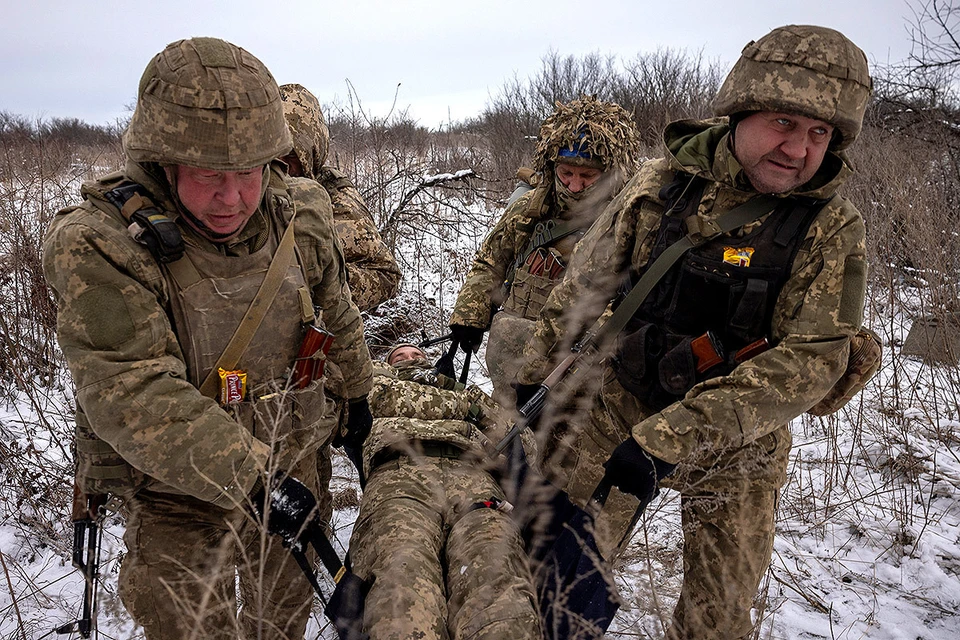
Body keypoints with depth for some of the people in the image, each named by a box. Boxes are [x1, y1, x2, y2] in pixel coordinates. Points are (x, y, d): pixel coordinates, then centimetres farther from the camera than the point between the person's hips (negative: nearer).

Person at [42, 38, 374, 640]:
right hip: (177, 489, -4)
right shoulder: (100, 246, -24)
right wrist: (251, 476, -38)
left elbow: (338, 314, 9)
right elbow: (133, 397, -32)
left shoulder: (301, 214, -9)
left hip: (293, 462, 5)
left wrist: (358, 391, 23)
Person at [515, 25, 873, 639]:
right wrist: (536, 378, 5)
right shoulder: (661, 182, -8)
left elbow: (809, 359, -22)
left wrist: (668, 439, -29)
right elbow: (582, 288, 1)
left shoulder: (832, 228, -14)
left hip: (736, 444, -1)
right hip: (618, 405, 1)